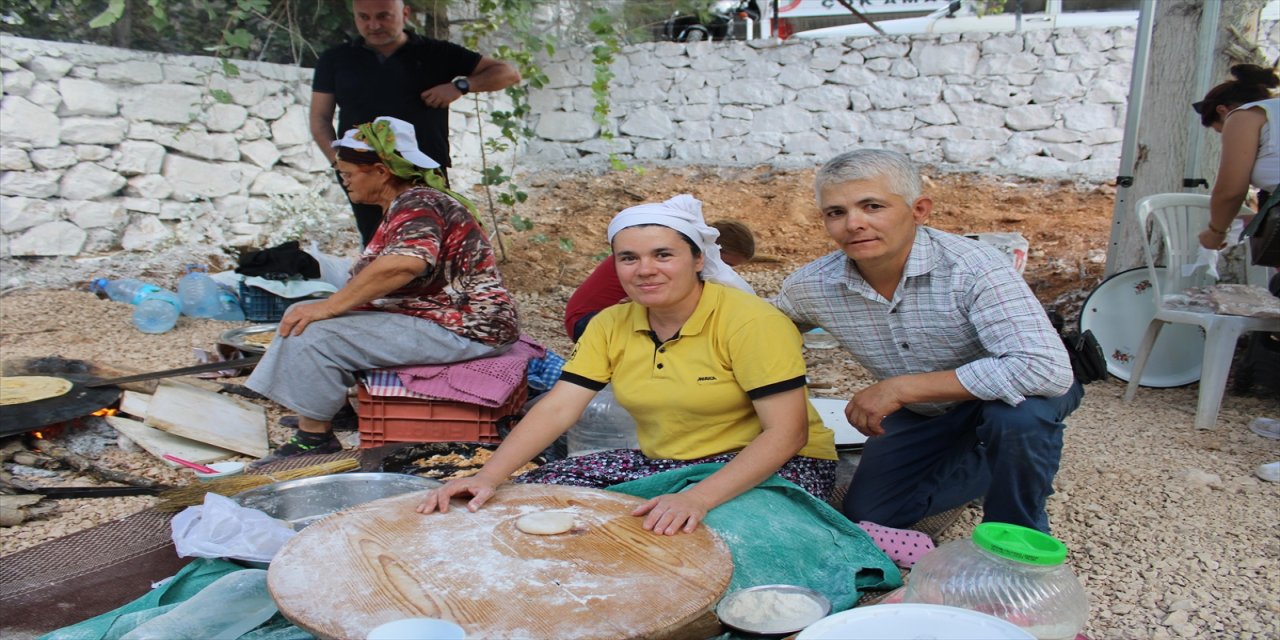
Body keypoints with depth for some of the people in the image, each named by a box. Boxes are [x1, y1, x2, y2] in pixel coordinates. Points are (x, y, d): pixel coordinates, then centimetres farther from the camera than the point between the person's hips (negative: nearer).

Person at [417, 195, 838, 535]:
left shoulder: (749, 322, -18)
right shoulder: (610, 325, 0)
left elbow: (788, 433, -23)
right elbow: (556, 409, -6)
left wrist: (699, 498, -36)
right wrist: (488, 477, -20)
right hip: (661, 463, 6)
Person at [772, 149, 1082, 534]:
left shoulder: (972, 268, -34)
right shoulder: (809, 288, -20)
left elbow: (1047, 371, -44)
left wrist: (901, 388, -41)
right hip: (921, 415, 5)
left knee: (1018, 412, -37)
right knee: (866, 517, 2)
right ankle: (982, 463, 24)